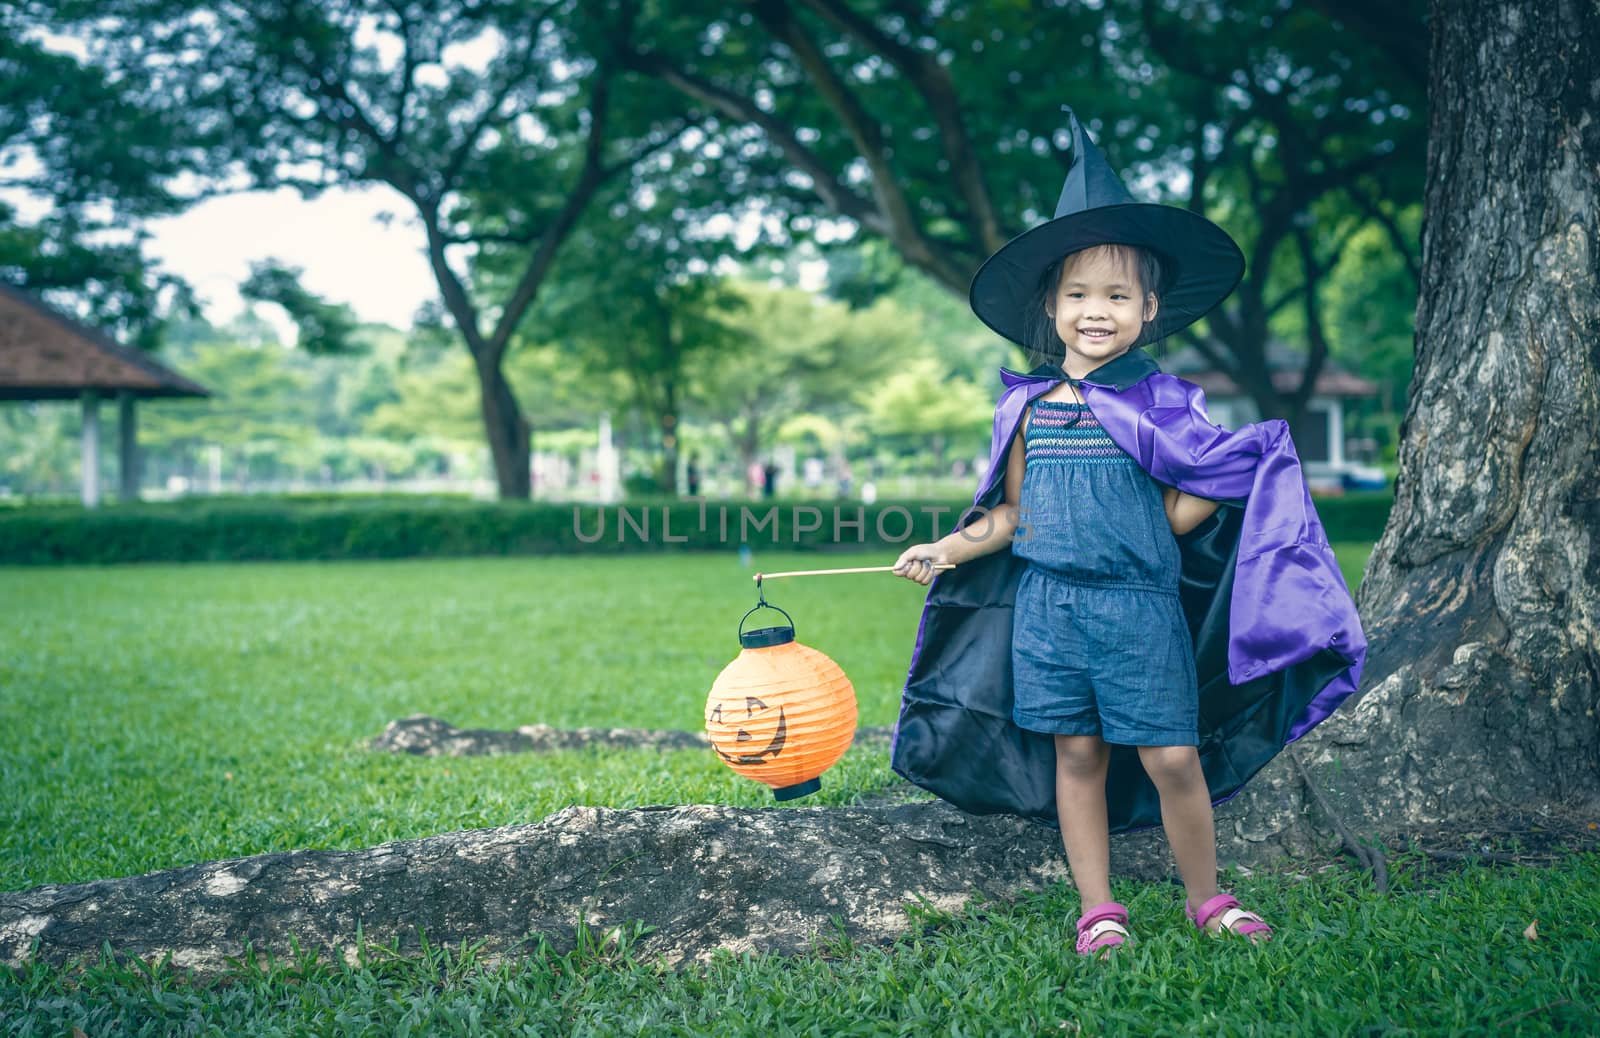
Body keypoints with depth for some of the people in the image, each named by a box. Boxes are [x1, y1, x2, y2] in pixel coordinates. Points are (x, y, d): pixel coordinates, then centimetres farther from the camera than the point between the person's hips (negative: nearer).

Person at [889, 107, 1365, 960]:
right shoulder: (1029, 404, 6)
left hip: (1138, 606, -2)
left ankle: (1206, 898, 19)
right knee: (1076, 755, 7)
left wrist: (1149, 534, -10)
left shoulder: (1161, 401, -2)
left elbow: (1202, 491, 5)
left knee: (1172, 756, -1)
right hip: (1047, 603, 2)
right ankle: (1097, 908, 19)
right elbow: (1014, 514, 12)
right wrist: (943, 552, 8)